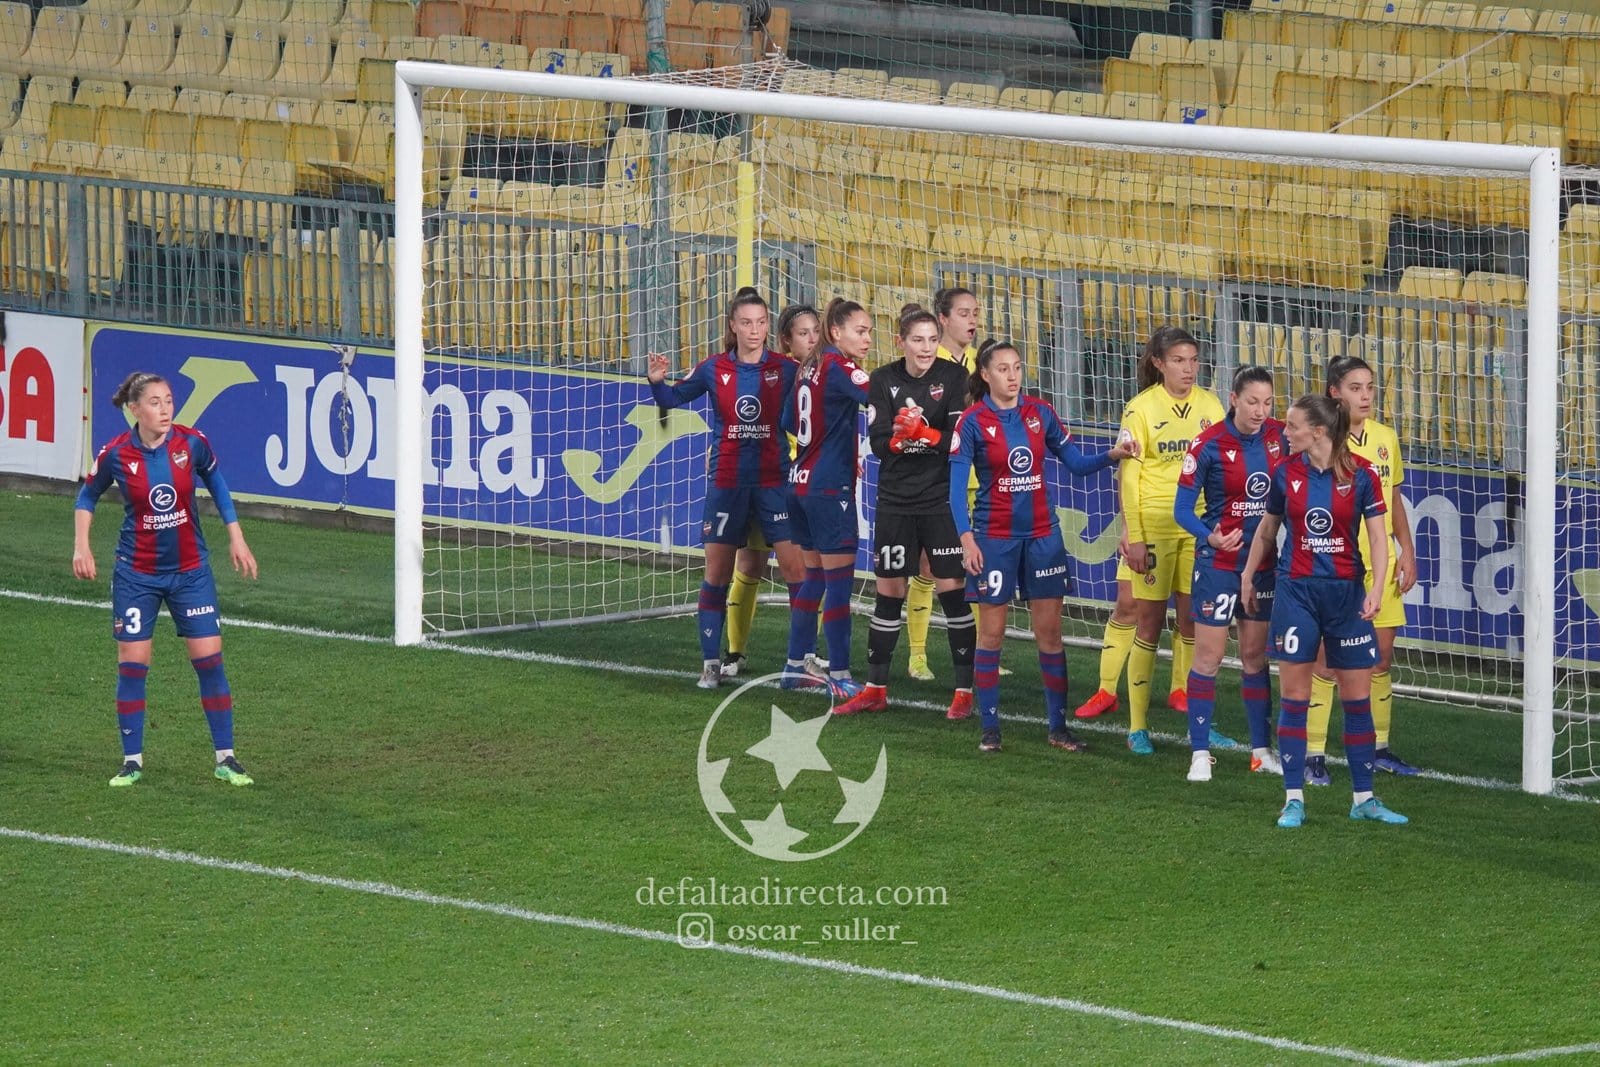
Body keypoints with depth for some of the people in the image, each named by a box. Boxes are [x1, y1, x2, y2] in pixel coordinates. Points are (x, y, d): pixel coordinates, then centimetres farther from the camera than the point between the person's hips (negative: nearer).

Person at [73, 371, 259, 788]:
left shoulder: (192, 443, -10)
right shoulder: (116, 454, -12)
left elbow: (215, 481, 9)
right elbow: (88, 495, 7)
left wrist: (236, 537, 8)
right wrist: (81, 545, -5)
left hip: (190, 570, 1)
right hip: (136, 574, -1)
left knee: (209, 658, -2)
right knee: (132, 663, -1)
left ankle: (226, 759, 7)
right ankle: (132, 761, 11)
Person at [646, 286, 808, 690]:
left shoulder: (786, 369, -2)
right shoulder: (714, 370, 3)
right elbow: (672, 398, 11)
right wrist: (656, 381, -9)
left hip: (774, 482, -1)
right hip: (727, 485, 1)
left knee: (795, 569, -8)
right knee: (716, 575, 4)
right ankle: (711, 663, 12)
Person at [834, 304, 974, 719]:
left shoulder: (953, 376, -5)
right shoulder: (883, 381, 1)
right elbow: (879, 443, -5)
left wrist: (921, 433, -24)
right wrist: (904, 438, -24)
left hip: (942, 500, -2)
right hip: (896, 501, 2)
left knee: (953, 589, -3)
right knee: (888, 591, 9)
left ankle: (965, 690, 4)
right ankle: (875, 689, 18)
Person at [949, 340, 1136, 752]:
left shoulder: (1040, 413, 3)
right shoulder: (973, 421, -7)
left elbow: (1076, 463, 7)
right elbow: (957, 485, -10)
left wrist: (1112, 456, -11)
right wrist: (966, 538, -19)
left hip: (1042, 533, 3)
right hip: (994, 537, -3)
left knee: (1049, 631, 2)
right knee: (991, 632, 0)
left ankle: (1059, 726, 8)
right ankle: (990, 728, 8)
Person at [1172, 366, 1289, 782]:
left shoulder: (1279, 436, -2)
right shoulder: (1209, 444, -14)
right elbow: (1182, 508, -12)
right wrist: (1210, 536, -28)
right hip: (1218, 564, -4)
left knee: (1256, 655, 12)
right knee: (1208, 655, -1)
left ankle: (1261, 749, 19)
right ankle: (1200, 752, 4)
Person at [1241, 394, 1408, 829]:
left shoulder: (1360, 475, -7)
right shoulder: (1286, 473, 1)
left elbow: (1377, 536, -6)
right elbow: (1267, 529, 15)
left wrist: (1376, 588, -17)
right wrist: (1248, 576, 19)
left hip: (1346, 592, -1)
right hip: (1296, 590, 1)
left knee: (1357, 697, 3)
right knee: (1293, 695, -1)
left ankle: (1364, 797, 12)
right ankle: (1294, 798, 4)